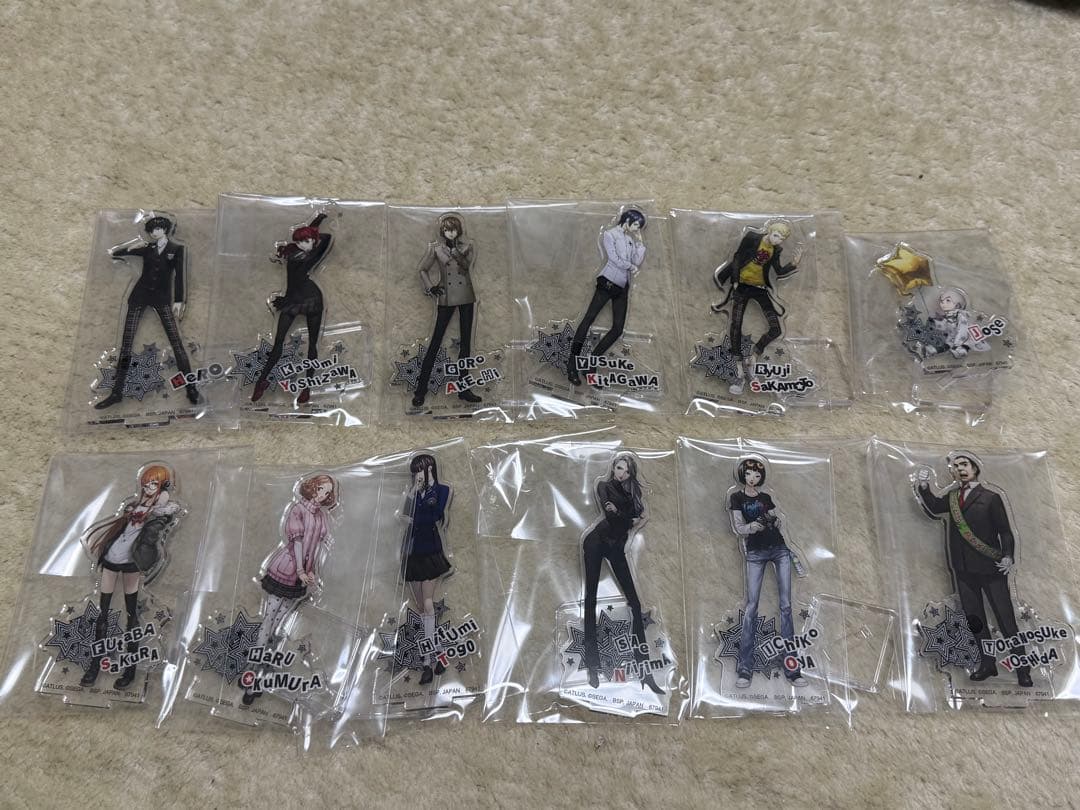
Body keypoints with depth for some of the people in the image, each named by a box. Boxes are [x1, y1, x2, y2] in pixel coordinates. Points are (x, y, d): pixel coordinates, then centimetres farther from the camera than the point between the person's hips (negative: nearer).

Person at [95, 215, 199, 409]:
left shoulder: (177, 248, 4)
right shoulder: (146, 248, 11)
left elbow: (180, 275, -4)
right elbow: (113, 253, 13)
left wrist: (179, 301, -13)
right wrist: (131, 245, -2)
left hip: (162, 297, -3)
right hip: (140, 294, 3)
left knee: (176, 342, -10)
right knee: (126, 342, -1)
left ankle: (191, 389, -8)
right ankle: (116, 392, 1)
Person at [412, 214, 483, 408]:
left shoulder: (466, 247, 6)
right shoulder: (435, 248, 1)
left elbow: (467, 266, -9)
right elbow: (422, 269, 9)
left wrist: (456, 251, -19)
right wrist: (430, 287, -2)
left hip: (466, 297, 3)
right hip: (446, 298, -3)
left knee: (465, 343, 4)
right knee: (435, 342, -4)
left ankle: (463, 388, 10)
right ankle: (421, 389, 1)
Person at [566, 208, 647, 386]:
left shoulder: (630, 239, 20)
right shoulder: (610, 234, 1)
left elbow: (637, 262, 11)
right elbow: (614, 258, -10)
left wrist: (639, 242, 10)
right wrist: (630, 266, 1)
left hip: (622, 288, 7)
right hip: (608, 282, -7)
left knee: (618, 328, -3)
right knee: (589, 319, -13)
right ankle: (572, 364, -13)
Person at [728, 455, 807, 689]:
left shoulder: (766, 497, 14)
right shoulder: (736, 497, 4)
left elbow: (777, 522, 12)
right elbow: (738, 527, -5)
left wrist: (775, 521, -10)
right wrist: (751, 526, -24)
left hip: (779, 548, 3)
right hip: (755, 553, -3)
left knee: (786, 605, -4)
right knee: (751, 606, -9)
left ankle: (791, 666, -3)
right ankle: (745, 669, -5)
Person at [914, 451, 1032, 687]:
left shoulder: (990, 497, 0)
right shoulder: (950, 497, 12)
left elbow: (1005, 531, -3)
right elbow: (933, 510, -4)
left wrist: (1008, 556, -18)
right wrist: (924, 487, -19)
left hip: (990, 568, -4)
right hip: (963, 570, 4)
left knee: (1005, 619, -2)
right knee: (974, 619, 11)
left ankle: (1022, 669, 8)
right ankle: (987, 664, 23)